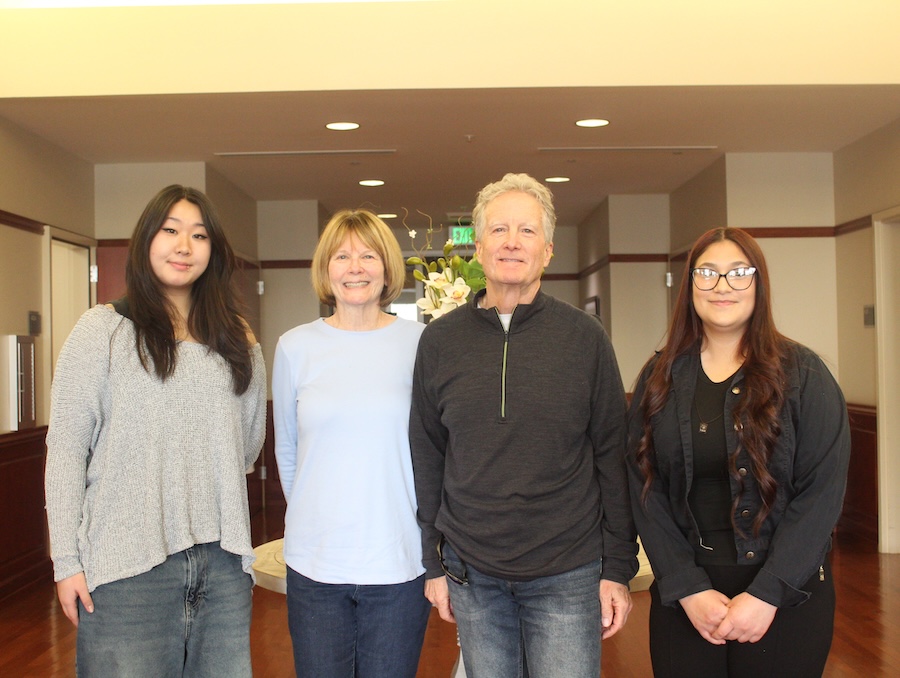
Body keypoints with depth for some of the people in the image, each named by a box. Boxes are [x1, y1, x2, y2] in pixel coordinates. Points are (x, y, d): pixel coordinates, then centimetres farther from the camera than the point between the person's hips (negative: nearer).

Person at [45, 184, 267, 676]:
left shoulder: (237, 341, 10)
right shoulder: (102, 330, -1)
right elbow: (65, 450, -4)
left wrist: (206, 496, 5)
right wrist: (66, 562, -6)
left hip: (222, 562, 4)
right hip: (126, 566, -3)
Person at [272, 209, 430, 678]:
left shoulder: (419, 343, -3)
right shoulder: (295, 347, 1)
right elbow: (286, 451, 11)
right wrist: (313, 516, 12)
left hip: (399, 564, -1)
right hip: (314, 566, 1)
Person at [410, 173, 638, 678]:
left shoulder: (585, 337, -4)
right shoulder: (440, 341, 1)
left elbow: (612, 458, -2)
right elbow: (427, 459, 5)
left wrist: (618, 569, -3)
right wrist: (434, 563, 6)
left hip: (568, 577, -1)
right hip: (471, 574, 2)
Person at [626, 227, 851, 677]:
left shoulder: (803, 373, -3)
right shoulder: (660, 378, 2)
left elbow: (823, 491, -8)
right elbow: (644, 490, -2)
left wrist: (767, 593, -14)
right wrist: (687, 588, -11)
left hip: (786, 596, -1)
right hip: (681, 596, 2)